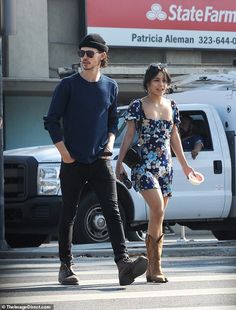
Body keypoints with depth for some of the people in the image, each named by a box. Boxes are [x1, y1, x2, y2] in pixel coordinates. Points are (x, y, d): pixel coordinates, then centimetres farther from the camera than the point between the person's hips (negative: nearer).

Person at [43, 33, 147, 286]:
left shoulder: (110, 87, 9)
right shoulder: (68, 85, -1)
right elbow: (52, 121, 0)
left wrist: (110, 142, 3)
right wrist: (64, 153, -7)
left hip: (100, 161, 2)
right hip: (73, 162, -2)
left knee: (112, 211, -12)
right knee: (68, 215, 4)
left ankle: (123, 264, -24)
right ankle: (65, 267, 13)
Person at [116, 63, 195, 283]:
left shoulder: (171, 106, 14)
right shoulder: (138, 106, 0)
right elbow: (129, 136, -1)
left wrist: (184, 165, 24)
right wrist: (119, 163, -8)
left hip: (165, 167, 5)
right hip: (144, 165, -5)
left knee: (156, 217, 5)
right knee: (158, 211, -20)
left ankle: (151, 269, 8)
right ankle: (156, 267, -18)